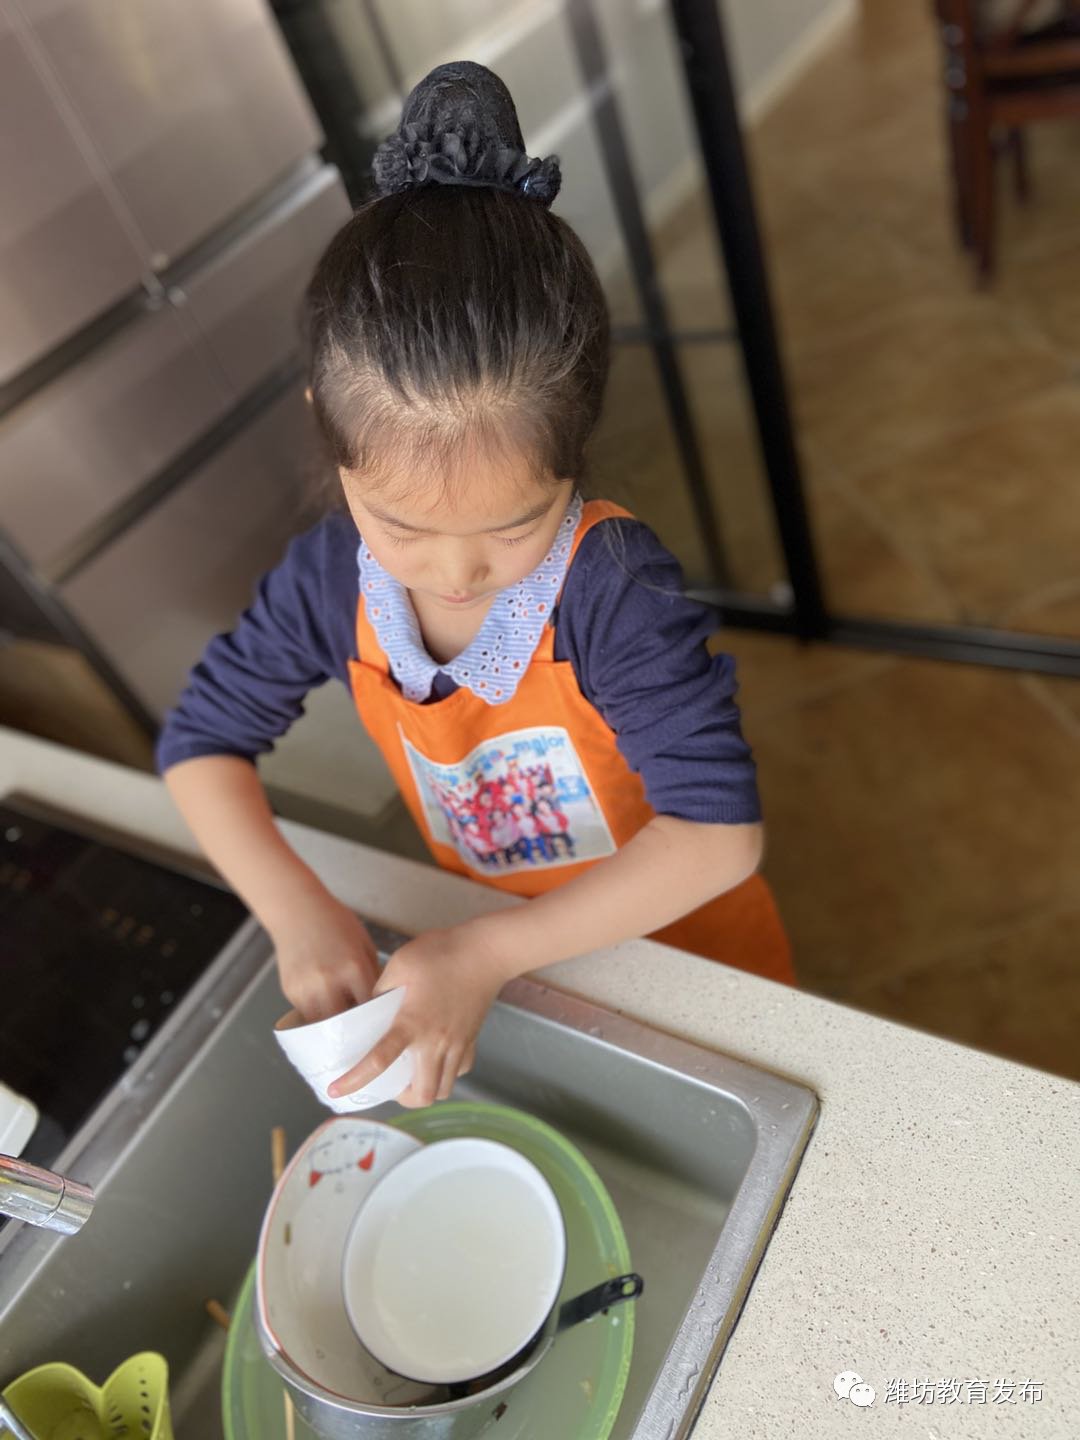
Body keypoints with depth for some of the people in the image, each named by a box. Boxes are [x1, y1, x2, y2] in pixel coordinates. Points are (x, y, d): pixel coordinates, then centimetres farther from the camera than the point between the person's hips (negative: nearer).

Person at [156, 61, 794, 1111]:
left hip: (683, 942, -2)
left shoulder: (612, 586, -34)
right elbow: (201, 740, -10)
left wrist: (490, 955, -40)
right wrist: (296, 908, -26)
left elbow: (719, 830, -36)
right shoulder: (331, 578, -21)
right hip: (487, 943, 3)